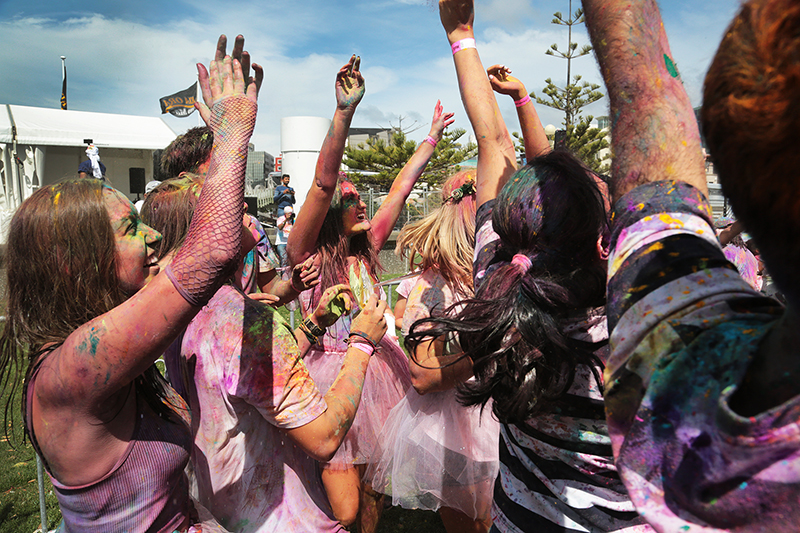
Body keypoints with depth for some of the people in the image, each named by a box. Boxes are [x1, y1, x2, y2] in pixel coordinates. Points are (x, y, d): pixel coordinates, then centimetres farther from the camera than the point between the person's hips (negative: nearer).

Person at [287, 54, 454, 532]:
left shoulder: (367, 250, 7)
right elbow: (322, 183, -22)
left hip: (380, 368, 5)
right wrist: (344, 112, -32)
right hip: (334, 373, -5)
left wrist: (433, 136, 20)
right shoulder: (306, 254, -8)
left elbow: (401, 187, 13)